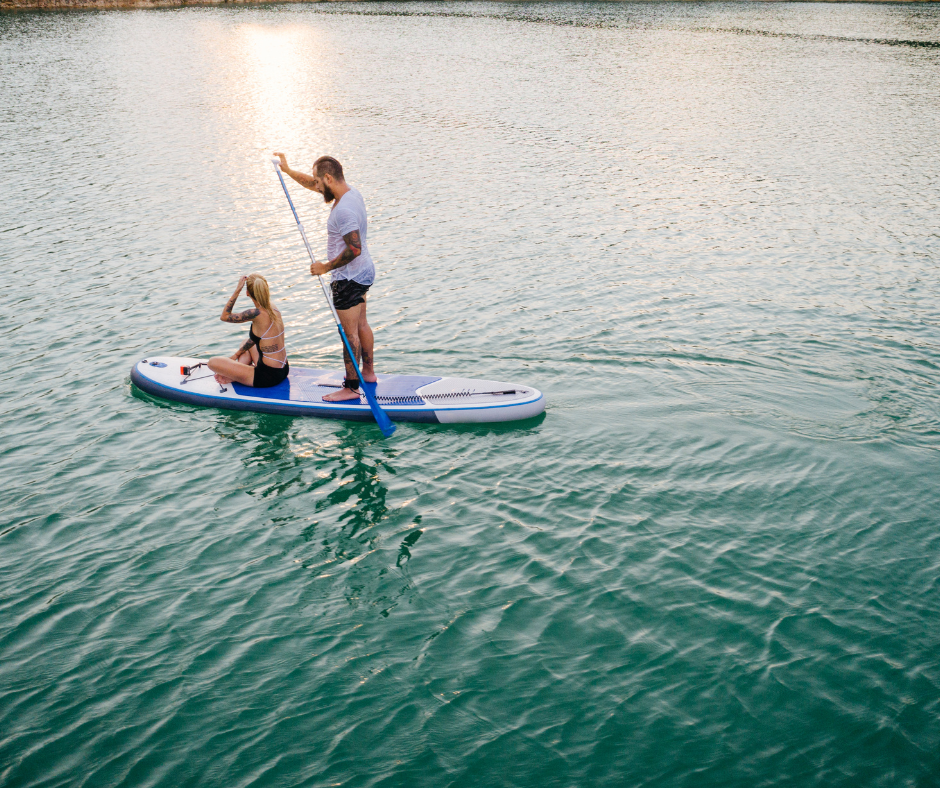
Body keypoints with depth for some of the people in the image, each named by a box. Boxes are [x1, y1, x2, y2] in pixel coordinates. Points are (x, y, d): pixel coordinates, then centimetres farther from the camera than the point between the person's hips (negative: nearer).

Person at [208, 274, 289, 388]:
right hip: (283, 370, 8)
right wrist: (236, 354, 25)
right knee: (245, 343, 33)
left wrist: (237, 290, -8)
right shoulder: (275, 312, 4)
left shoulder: (258, 314, -21)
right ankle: (236, 374, 12)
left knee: (213, 362, -8)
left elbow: (224, 316, -8)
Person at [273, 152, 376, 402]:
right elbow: (312, 184, 21)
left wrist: (326, 267, -20)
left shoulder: (343, 210, -27)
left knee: (350, 332, -3)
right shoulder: (351, 193, 5)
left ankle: (351, 387, 4)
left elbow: (354, 249, -31)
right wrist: (288, 170, 21)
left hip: (348, 278, -10)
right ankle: (368, 372, 34)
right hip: (363, 271, 10)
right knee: (361, 325, 21)